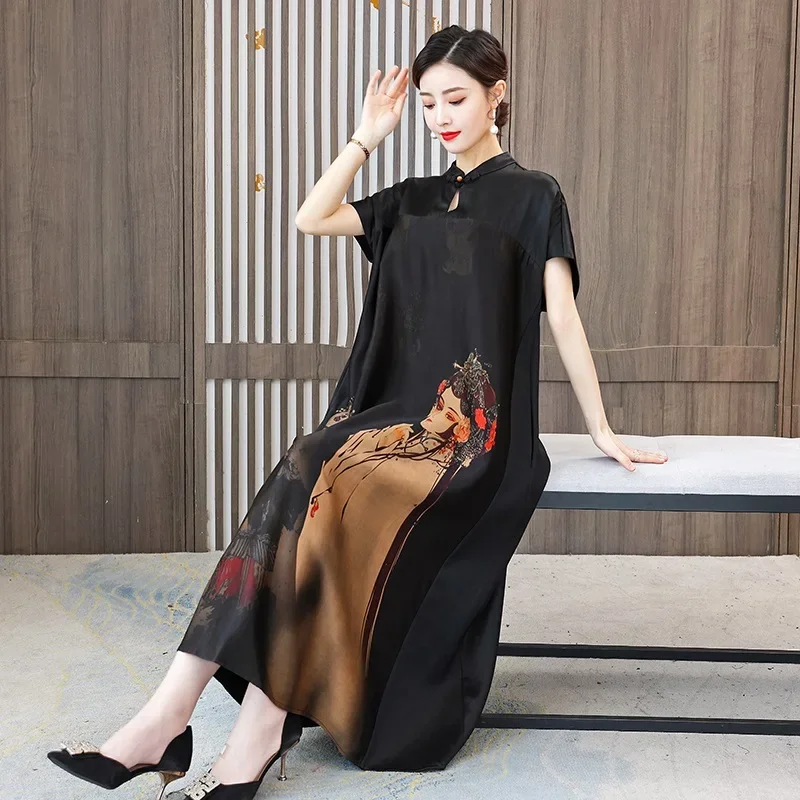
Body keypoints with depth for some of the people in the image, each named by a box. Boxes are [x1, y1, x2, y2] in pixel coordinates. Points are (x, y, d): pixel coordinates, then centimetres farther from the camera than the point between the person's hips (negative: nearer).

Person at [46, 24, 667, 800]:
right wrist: (367, 136, 12)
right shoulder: (418, 199, 20)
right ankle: (167, 719, -29)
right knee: (299, 484, -25)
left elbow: (563, 316, 1)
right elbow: (312, 218, 15)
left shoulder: (532, 195, 5)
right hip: (402, 410, 5)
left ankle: (257, 734, -27)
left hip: (477, 428, -5)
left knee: (324, 486, -30)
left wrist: (601, 430, 1)